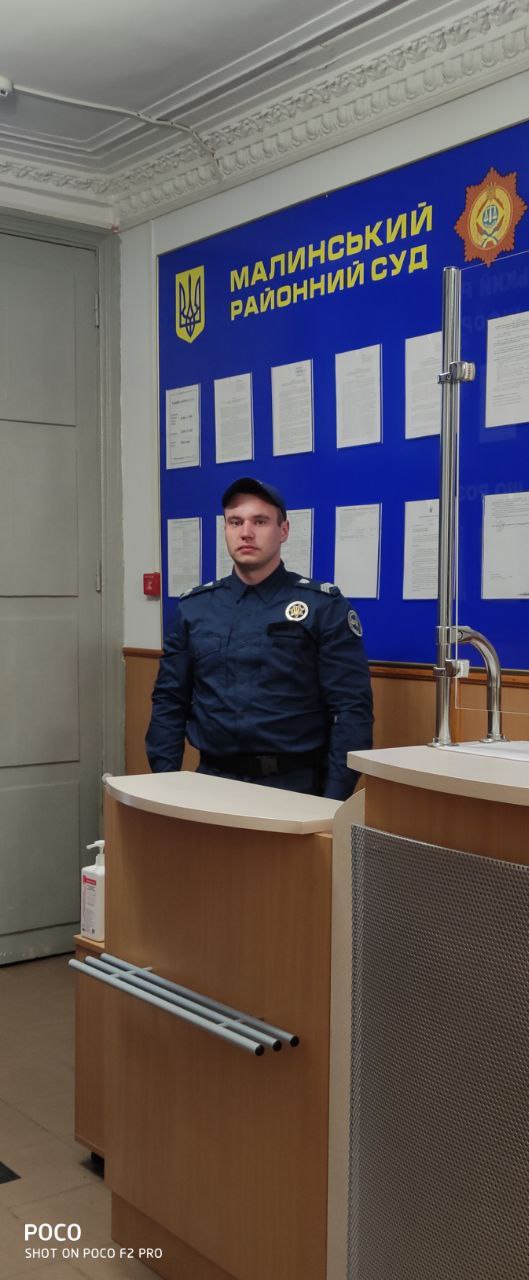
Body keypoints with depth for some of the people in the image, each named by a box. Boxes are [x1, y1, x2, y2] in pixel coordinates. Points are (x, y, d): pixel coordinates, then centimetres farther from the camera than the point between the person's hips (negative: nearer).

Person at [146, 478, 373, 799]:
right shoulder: (194, 607, 9)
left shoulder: (324, 606, -2)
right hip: (212, 780, 3)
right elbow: (169, 702, 11)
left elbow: (352, 709, -6)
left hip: (294, 784, -2)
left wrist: (333, 802, -13)